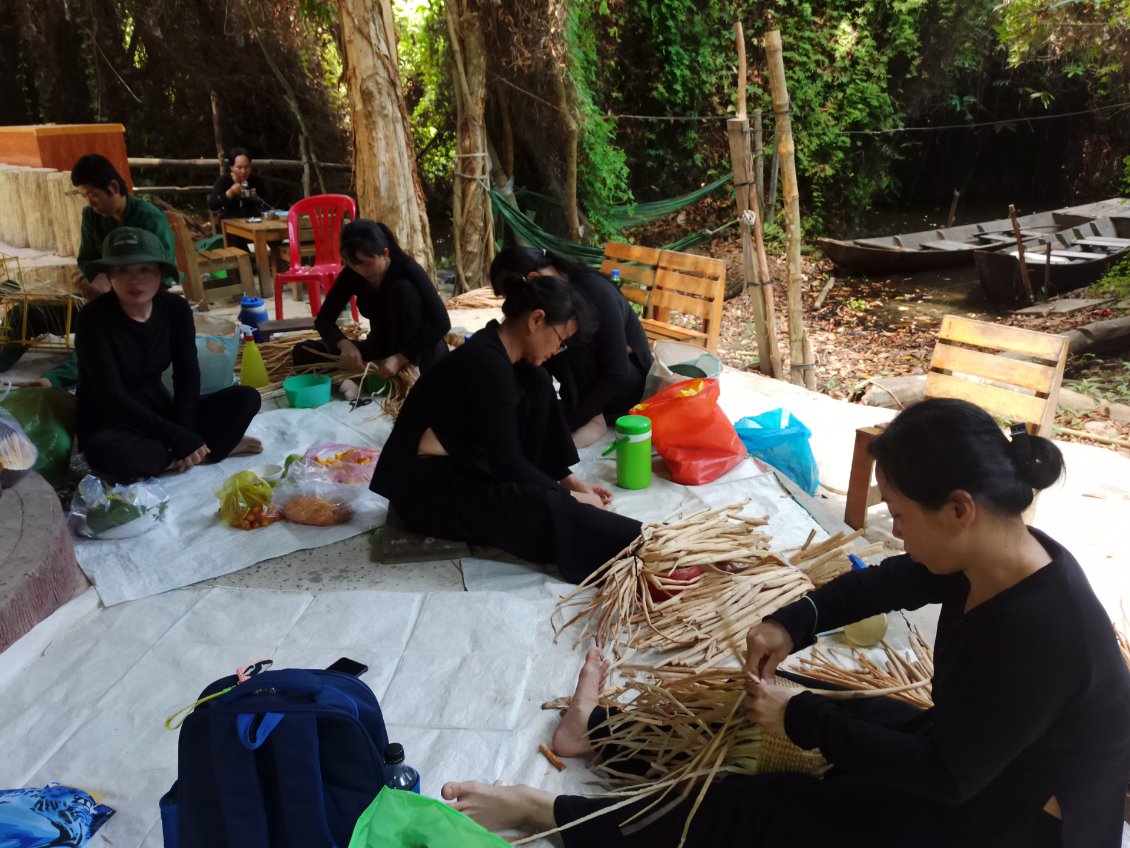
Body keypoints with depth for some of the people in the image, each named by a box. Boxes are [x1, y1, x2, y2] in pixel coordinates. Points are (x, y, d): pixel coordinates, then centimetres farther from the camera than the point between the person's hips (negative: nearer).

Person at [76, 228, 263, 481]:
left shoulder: (175, 308, -6)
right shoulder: (94, 318, -19)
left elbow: (188, 374, -5)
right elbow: (112, 396, -24)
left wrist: (186, 431, -22)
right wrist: (178, 437, -28)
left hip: (160, 409, 4)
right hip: (111, 422, -4)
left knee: (246, 398, -10)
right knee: (108, 450, -40)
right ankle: (217, 445, -21)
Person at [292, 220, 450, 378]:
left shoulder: (407, 269, -23)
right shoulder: (351, 274, -10)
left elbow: (442, 323, -28)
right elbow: (324, 320, -7)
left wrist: (400, 359, -38)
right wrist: (345, 345, -29)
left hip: (420, 350, -5)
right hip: (383, 348, 5)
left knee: (403, 289, -30)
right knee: (304, 353, -11)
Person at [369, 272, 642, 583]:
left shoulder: (497, 352, 3)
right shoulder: (486, 363, -24)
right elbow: (506, 463, -23)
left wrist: (567, 479, 5)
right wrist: (569, 498, -13)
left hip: (465, 466, 10)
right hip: (426, 489, -10)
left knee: (537, 385, -2)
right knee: (545, 507, -31)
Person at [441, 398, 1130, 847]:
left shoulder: (1039, 633, -36)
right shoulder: (997, 550, -10)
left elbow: (942, 774, -30)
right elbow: (887, 581, 7)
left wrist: (802, 720, -21)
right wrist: (794, 623, -6)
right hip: (972, 753, 8)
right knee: (795, 707, 6)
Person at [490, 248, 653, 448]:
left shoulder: (594, 291, -26)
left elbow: (617, 373, -28)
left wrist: (570, 421, -28)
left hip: (628, 381, -7)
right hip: (594, 378, 7)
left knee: (573, 338, -30)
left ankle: (594, 419, -19)